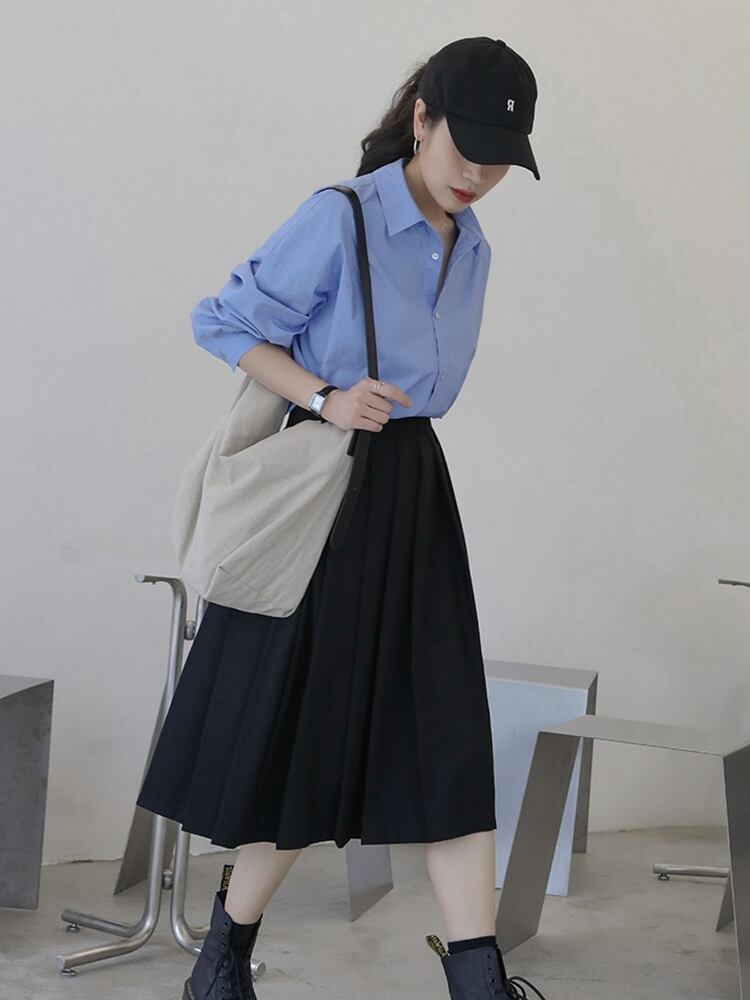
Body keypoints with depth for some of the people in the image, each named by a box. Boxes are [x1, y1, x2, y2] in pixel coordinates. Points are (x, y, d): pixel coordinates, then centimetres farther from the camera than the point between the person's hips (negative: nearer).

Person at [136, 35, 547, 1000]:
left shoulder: (471, 250, 10)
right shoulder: (338, 218, -12)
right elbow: (222, 324, -9)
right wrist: (324, 398, -19)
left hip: (416, 493, 7)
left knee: (446, 735, 0)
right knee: (302, 738, 3)